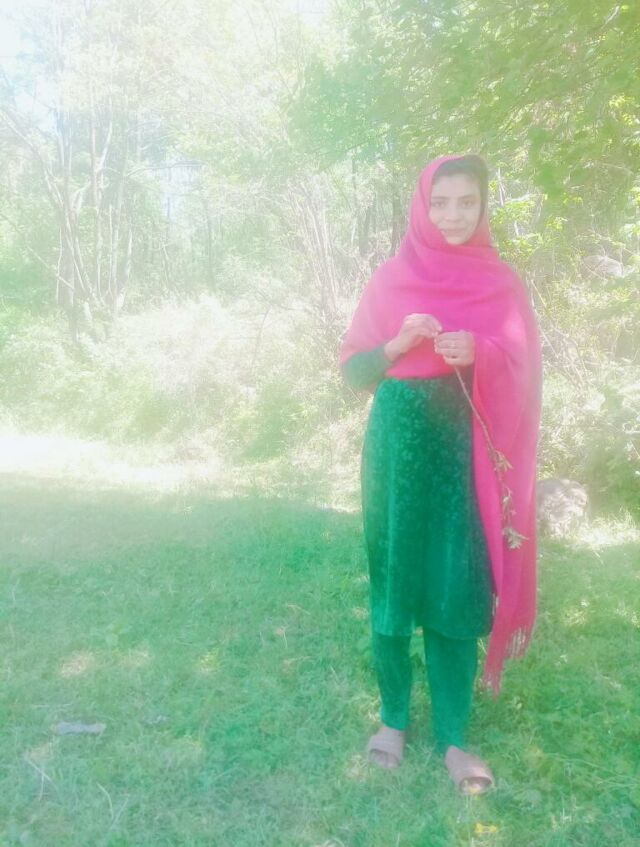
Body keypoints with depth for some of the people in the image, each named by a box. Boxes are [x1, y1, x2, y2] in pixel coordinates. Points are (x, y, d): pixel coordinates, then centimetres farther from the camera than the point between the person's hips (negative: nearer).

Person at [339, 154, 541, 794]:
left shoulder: (502, 283, 7)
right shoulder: (390, 279, 5)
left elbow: (524, 369, 2)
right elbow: (353, 369, 3)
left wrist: (479, 354, -18)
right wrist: (400, 343, -16)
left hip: (469, 450, 1)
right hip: (400, 446, 0)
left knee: (457, 588, 1)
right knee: (395, 581, 4)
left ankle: (452, 737, 16)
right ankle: (393, 717, 23)